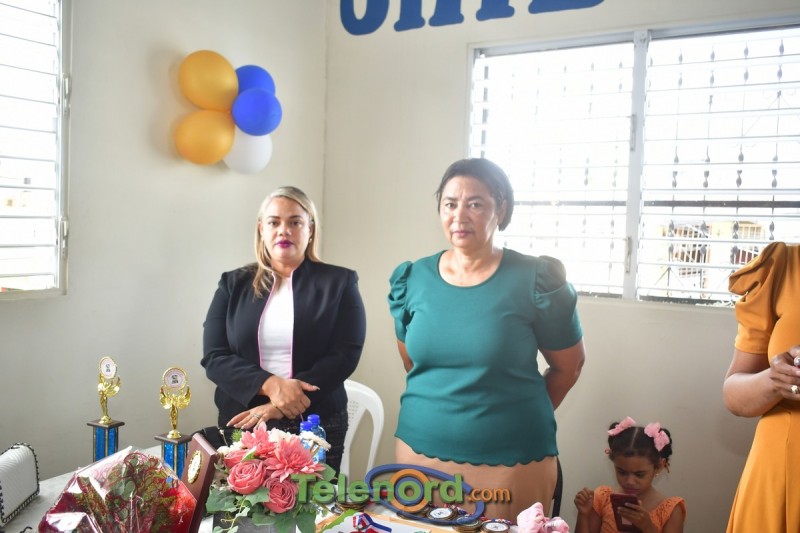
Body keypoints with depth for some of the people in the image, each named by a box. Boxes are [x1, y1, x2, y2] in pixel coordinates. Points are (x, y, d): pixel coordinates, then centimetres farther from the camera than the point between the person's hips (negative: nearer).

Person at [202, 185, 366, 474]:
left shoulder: (339, 283, 2)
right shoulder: (234, 284, 7)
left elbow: (345, 355, -7)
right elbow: (214, 357, 0)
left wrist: (279, 405, -17)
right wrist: (270, 385, -18)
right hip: (242, 425, 2)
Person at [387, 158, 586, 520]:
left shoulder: (535, 281, -10)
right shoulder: (412, 279, 1)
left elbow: (568, 367, 2)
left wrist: (519, 416, 8)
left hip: (510, 461, -3)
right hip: (419, 452, 4)